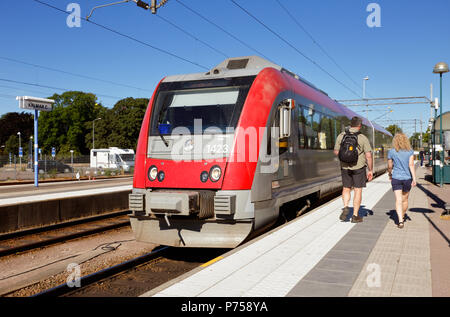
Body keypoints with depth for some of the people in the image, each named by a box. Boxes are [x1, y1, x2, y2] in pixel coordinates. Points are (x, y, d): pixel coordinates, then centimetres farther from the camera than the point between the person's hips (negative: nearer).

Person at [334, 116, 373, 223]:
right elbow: (368, 156, -10)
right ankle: (355, 215, 8)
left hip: (345, 167, 3)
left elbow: (336, 152, 5)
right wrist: (371, 170, -2)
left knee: (346, 189, 18)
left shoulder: (341, 136, -1)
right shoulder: (363, 138, -9)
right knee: (358, 190, 6)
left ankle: (346, 207, -3)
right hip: (359, 167, -2)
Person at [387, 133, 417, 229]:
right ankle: (403, 216, 36)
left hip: (396, 178, -2)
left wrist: (390, 174, 24)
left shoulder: (391, 152, -1)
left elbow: (390, 166, 6)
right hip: (407, 178, 2)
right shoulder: (410, 151, 0)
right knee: (405, 199, 18)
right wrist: (414, 178, -9)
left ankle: (400, 221, -19)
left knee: (398, 200, -5)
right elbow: (411, 165, -9)